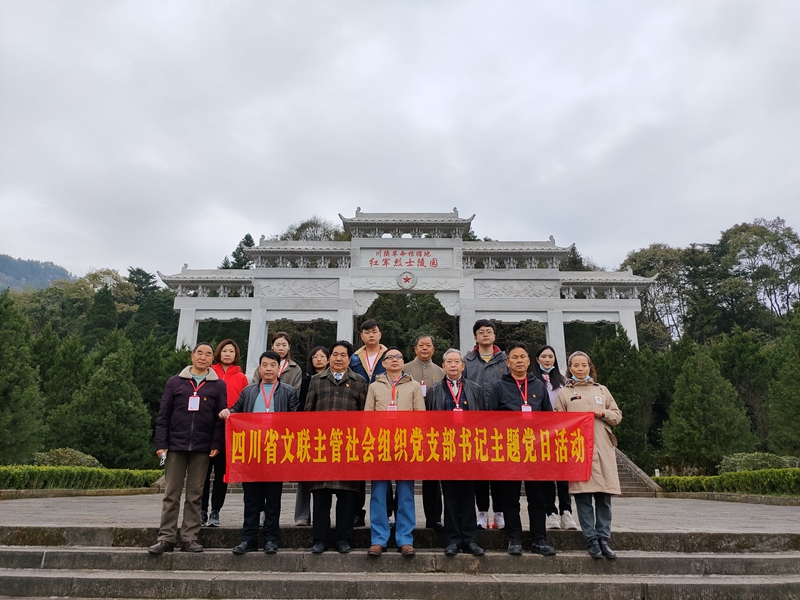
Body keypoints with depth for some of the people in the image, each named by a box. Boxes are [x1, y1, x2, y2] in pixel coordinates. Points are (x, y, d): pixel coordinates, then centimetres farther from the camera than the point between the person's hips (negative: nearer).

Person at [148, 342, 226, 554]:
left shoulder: (218, 385, 5)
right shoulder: (175, 382, 6)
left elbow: (220, 417, 2)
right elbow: (163, 415, 4)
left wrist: (216, 445, -6)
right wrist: (161, 444, -3)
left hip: (202, 448, 0)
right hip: (175, 445, 0)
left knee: (195, 495, 7)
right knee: (171, 494, 4)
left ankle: (190, 537, 15)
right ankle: (166, 538, 13)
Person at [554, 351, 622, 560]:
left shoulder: (602, 390, 17)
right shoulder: (564, 393, 9)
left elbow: (617, 415, 17)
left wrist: (604, 413, -2)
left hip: (603, 449, 2)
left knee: (604, 497, 1)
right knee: (583, 497, -3)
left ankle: (604, 539, 12)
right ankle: (592, 540, 7)